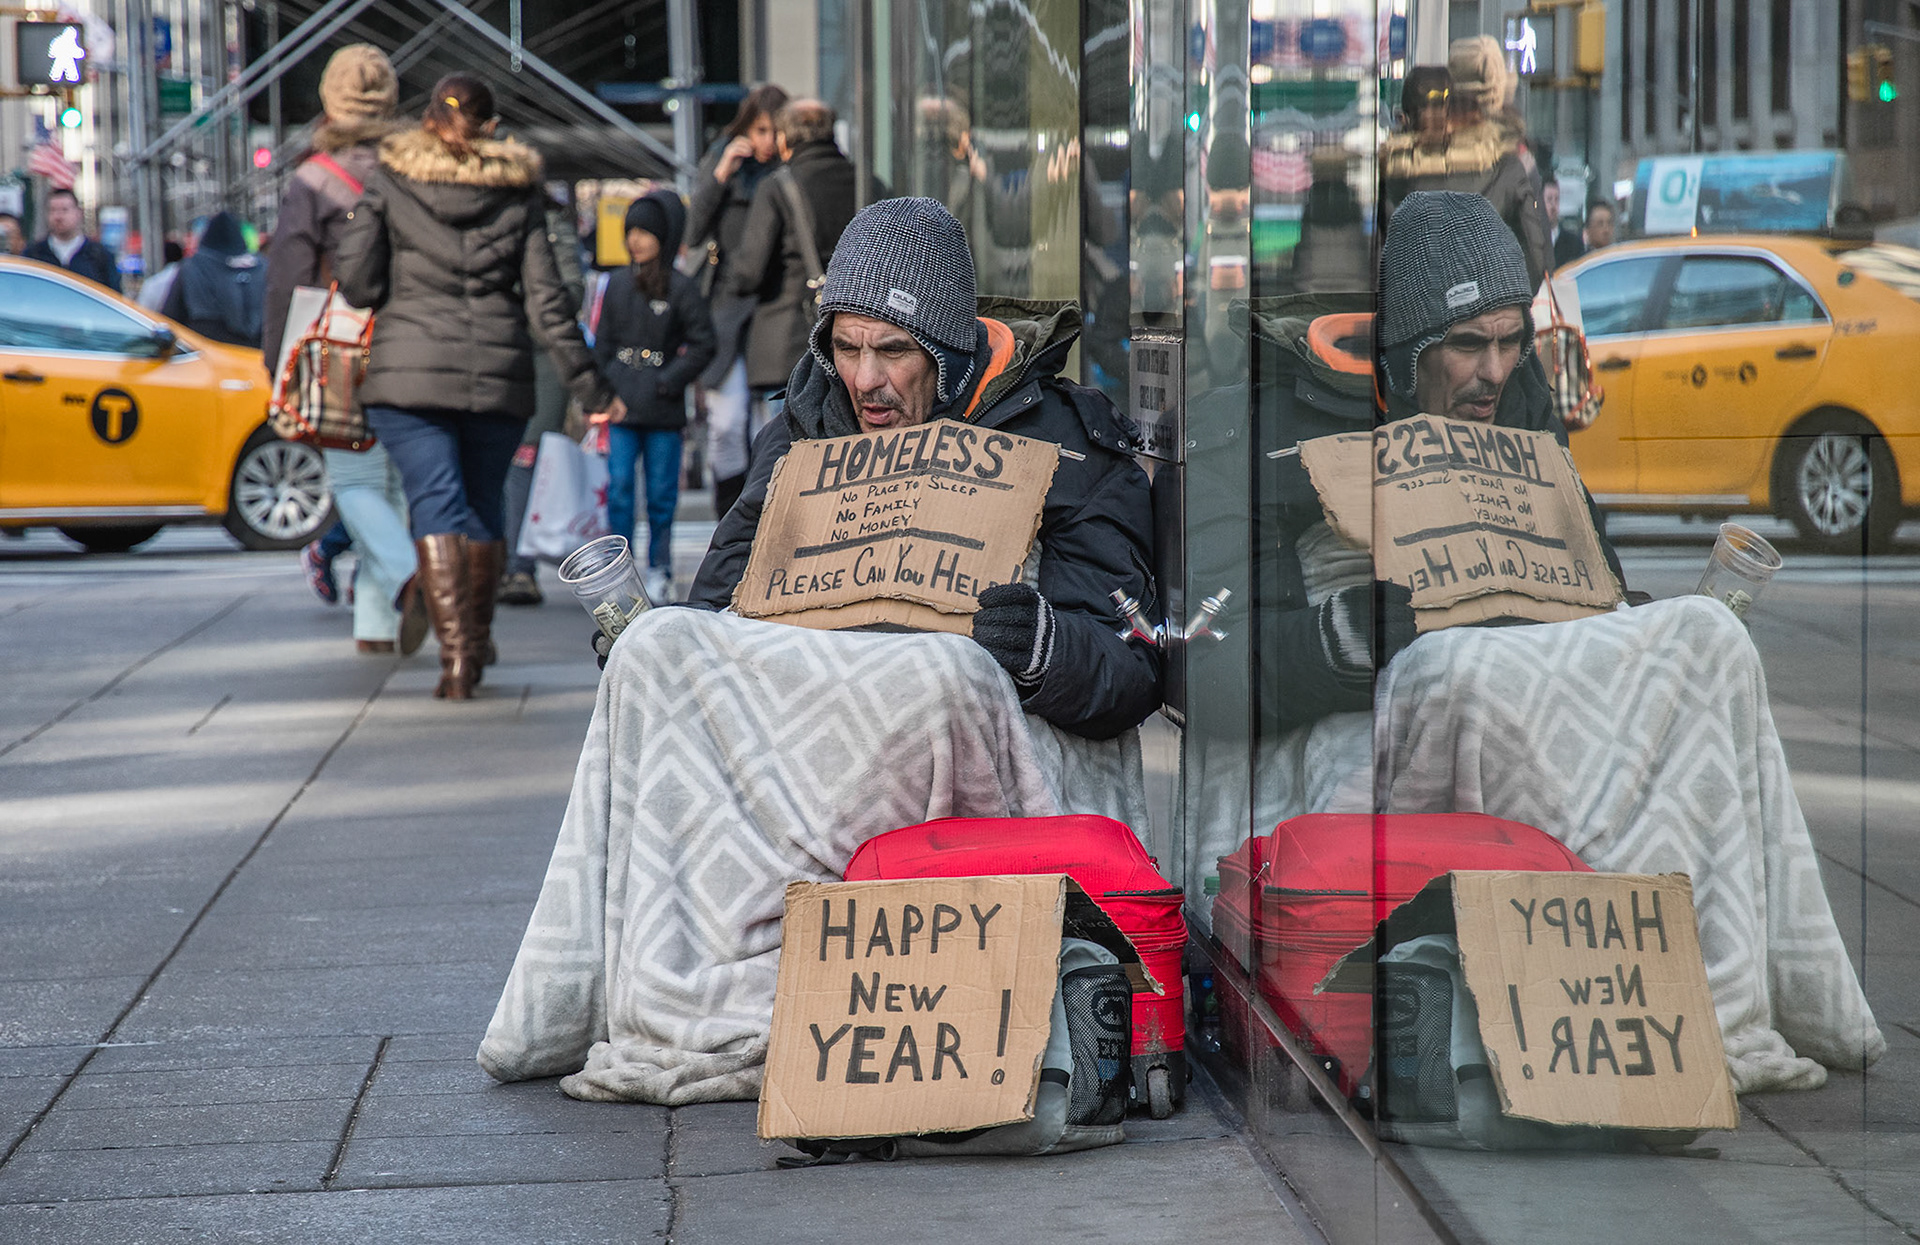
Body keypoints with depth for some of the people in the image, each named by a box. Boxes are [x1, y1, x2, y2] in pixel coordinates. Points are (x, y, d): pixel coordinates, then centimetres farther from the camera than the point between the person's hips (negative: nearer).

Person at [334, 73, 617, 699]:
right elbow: (546, 302, 2)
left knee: (437, 503, -5)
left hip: (408, 370, -2)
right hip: (499, 374, 2)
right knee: (484, 503, 18)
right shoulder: (519, 194, 5)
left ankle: (456, 651, -18)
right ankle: (478, 636, 30)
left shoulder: (388, 184, 1)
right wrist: (589, 388, 5)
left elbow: (357, 281, -3)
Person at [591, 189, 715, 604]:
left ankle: (659, 571, 11)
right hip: (621, 409, 3)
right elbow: (603, 342, 16)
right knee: (619, 488, -2)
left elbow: (702, 344, -3)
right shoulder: (618, 285, 11)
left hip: (663, 412, -3)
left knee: (661, 492, 2)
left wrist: (669, 382, -10)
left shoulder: (681, 289, -2)